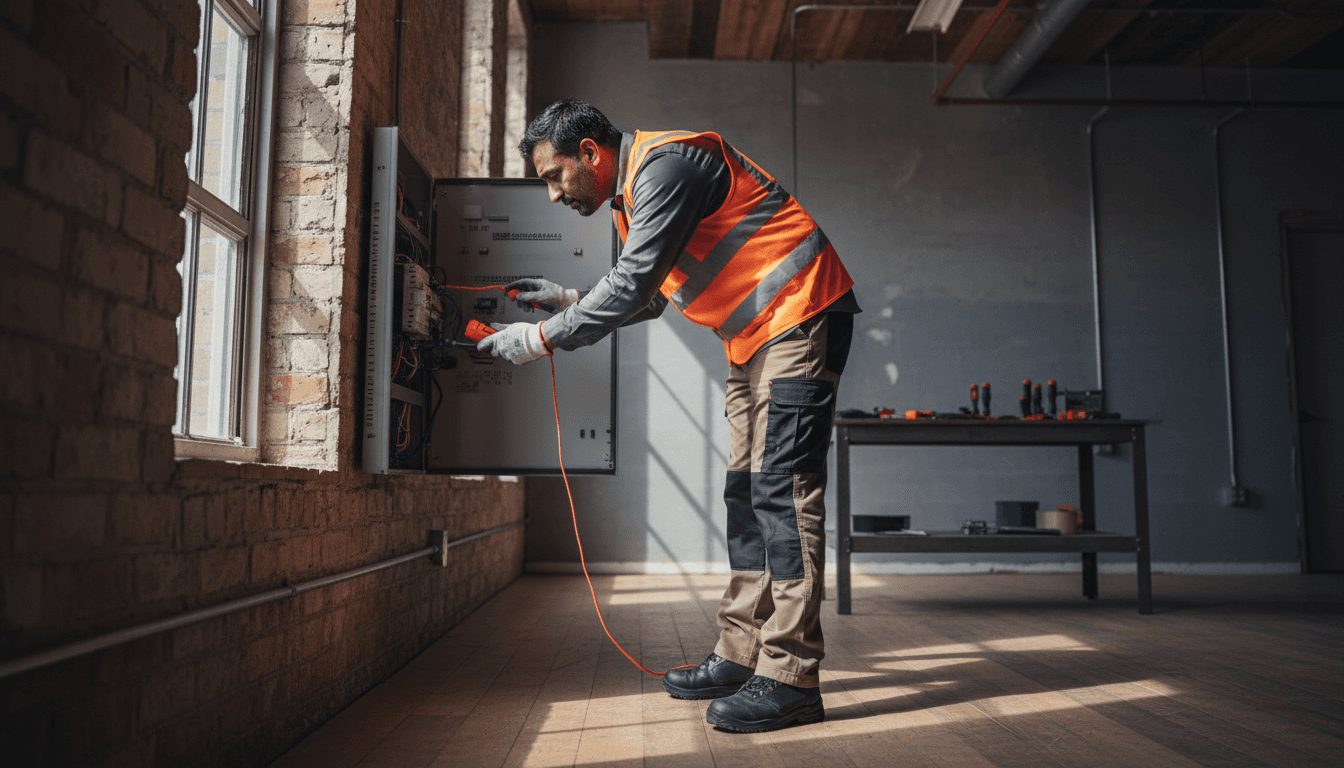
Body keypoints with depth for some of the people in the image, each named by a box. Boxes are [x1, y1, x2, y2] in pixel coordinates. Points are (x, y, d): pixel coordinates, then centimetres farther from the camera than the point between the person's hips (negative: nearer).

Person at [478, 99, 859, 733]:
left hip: (799, 318, -10)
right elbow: (649, 299, 23)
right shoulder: (631, 197, 17)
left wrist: (543, 338, -16)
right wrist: (568, 301, 13)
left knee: (782, 487, -14)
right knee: (747, 492, 7)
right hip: (755, 338, 10)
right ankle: (740, 656, 13)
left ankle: (789, 678, -11)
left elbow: (634, 284, -23)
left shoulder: (664, 163, -15)